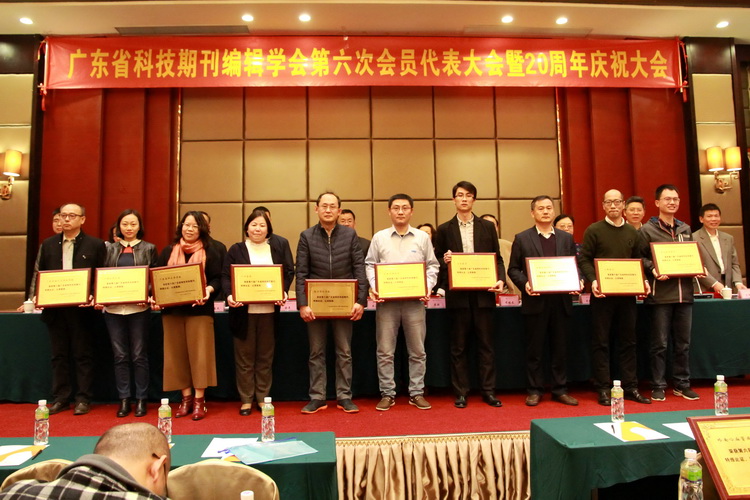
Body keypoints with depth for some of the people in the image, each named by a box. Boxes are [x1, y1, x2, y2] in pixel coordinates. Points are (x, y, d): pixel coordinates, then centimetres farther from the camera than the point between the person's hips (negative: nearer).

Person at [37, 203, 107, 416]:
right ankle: (60, 398, 21)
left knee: (83, 354, 5)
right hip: (55, 308, 4)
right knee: (59, 355, 11)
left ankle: (83, 399, 13)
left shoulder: (95, 245, -1)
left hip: (81, 308, -4)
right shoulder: (48, 244, 11)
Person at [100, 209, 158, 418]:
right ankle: (124, 399, 15)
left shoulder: (149, 248, 6)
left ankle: (141, 399, 12)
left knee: (139, 355, 3)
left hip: (139, 308, -2)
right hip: (113, 307, 2)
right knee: (120, 356, 6)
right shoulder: (110, 249, 11)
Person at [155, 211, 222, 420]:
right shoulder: (168, 251, 12)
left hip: (199, 309, -3)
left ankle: (199, 401, 7)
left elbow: (217, 279, -3)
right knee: (178, 354, 7)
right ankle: (186, 399, 18)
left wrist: (208, 290, -23)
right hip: (172, 309, 3)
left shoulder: (211, 251, 3)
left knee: (199, 353, -3)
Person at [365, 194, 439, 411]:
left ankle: (417, 393, 19)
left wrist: (428, 288, -6)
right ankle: (387, 394, 15)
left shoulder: (422, 237, 7)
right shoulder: (379, 238, 6)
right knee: (385, 351, 4)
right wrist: (373, 287, -7)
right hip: (386, 300, 0)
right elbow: (370, 265, 7)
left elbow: (432, 266, 8)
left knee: (417, 351, 7)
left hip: (414, 300, 1)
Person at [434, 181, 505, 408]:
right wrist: (444, 260, -15)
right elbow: (437, 261, 7)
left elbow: (497, 258, 8)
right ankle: (460, 393, 15)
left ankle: (488, 391, 16)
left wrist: (500, 279, -8)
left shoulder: (487, 227, 9)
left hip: (483, 293, 1)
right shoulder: (444, 229, 6)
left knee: (486, 344, 6)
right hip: (457, 294, -1)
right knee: (458, 345, 6)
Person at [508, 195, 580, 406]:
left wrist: (577, 281, -8)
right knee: (534, 349, 5)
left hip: (561, 301, 3)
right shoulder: (522, 238, 3)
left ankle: (560, 390, 21)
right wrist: (524, 284, -16)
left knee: (559, 348, 10)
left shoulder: (567, 238, 12)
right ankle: (535, 390, 16)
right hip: (535, 301, -2)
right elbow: (513, 269, 1)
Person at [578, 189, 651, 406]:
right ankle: (603, 389, 9)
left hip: (627, 293, 4)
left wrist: (643, 280, -1)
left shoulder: (633, 232, 12)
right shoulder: (593, 230, -1)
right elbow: (584, 259, -4)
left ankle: (630, 387, 19)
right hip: (602, 293, -4)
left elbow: (637, 261, 16)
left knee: (628, 341, 9)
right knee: (600, 342, 1)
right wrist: (593, 280, -19)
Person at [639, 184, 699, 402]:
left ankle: (682, 384, 23)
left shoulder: (686, 229, 15)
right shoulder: (647, 230, -1)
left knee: (683, 343, 11)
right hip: (661, 294, -5)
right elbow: (640, 258, -5)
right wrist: (653, 270, -22)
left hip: (684, 292, 5)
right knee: (660, 344, 2)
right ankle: (658, 386, 11)